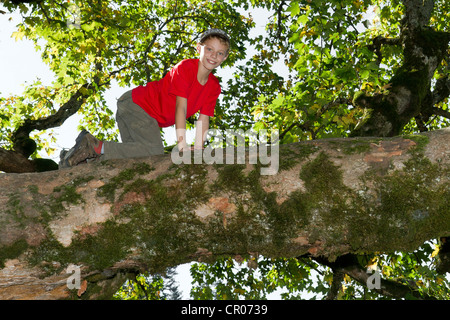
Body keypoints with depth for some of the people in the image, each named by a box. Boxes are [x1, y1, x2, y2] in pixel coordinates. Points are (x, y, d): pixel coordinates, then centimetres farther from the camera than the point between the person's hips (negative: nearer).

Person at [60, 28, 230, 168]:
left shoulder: (214, 87, 5)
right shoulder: (186, 67, -19)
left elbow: (203, 119, 4)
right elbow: (181, 107, -24)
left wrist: (198, 149, -7)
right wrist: (182, 144, -28)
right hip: (136, 104, -9)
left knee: (136, 156, 5)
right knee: (154, 152, -24)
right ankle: (94, 146, -19)